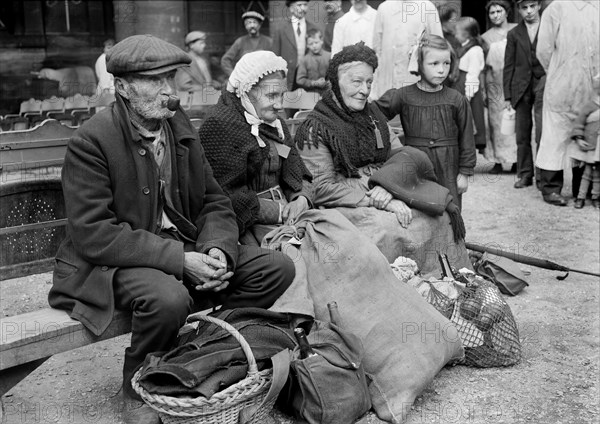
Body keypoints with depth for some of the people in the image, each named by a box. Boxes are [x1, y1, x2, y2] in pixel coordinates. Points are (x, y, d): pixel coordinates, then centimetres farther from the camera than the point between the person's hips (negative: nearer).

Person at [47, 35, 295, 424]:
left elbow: (215, 201, 10)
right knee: (169, 297, -38)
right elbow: (93, 235, -20)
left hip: (187, 251, 7)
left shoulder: (180, 126, 7)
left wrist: (217, 250, -12)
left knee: (277, 268, -7)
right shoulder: (90, 141, -14)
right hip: (112, 263, -6)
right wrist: (179, 259, -26)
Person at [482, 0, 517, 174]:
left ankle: (516, 160, 6)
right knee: (496, 122, -1)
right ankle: (498, 161, 3)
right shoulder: (485, 37, 8)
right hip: (495, 84, 1)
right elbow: (482, 66, 8)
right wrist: (482, 90, 3)